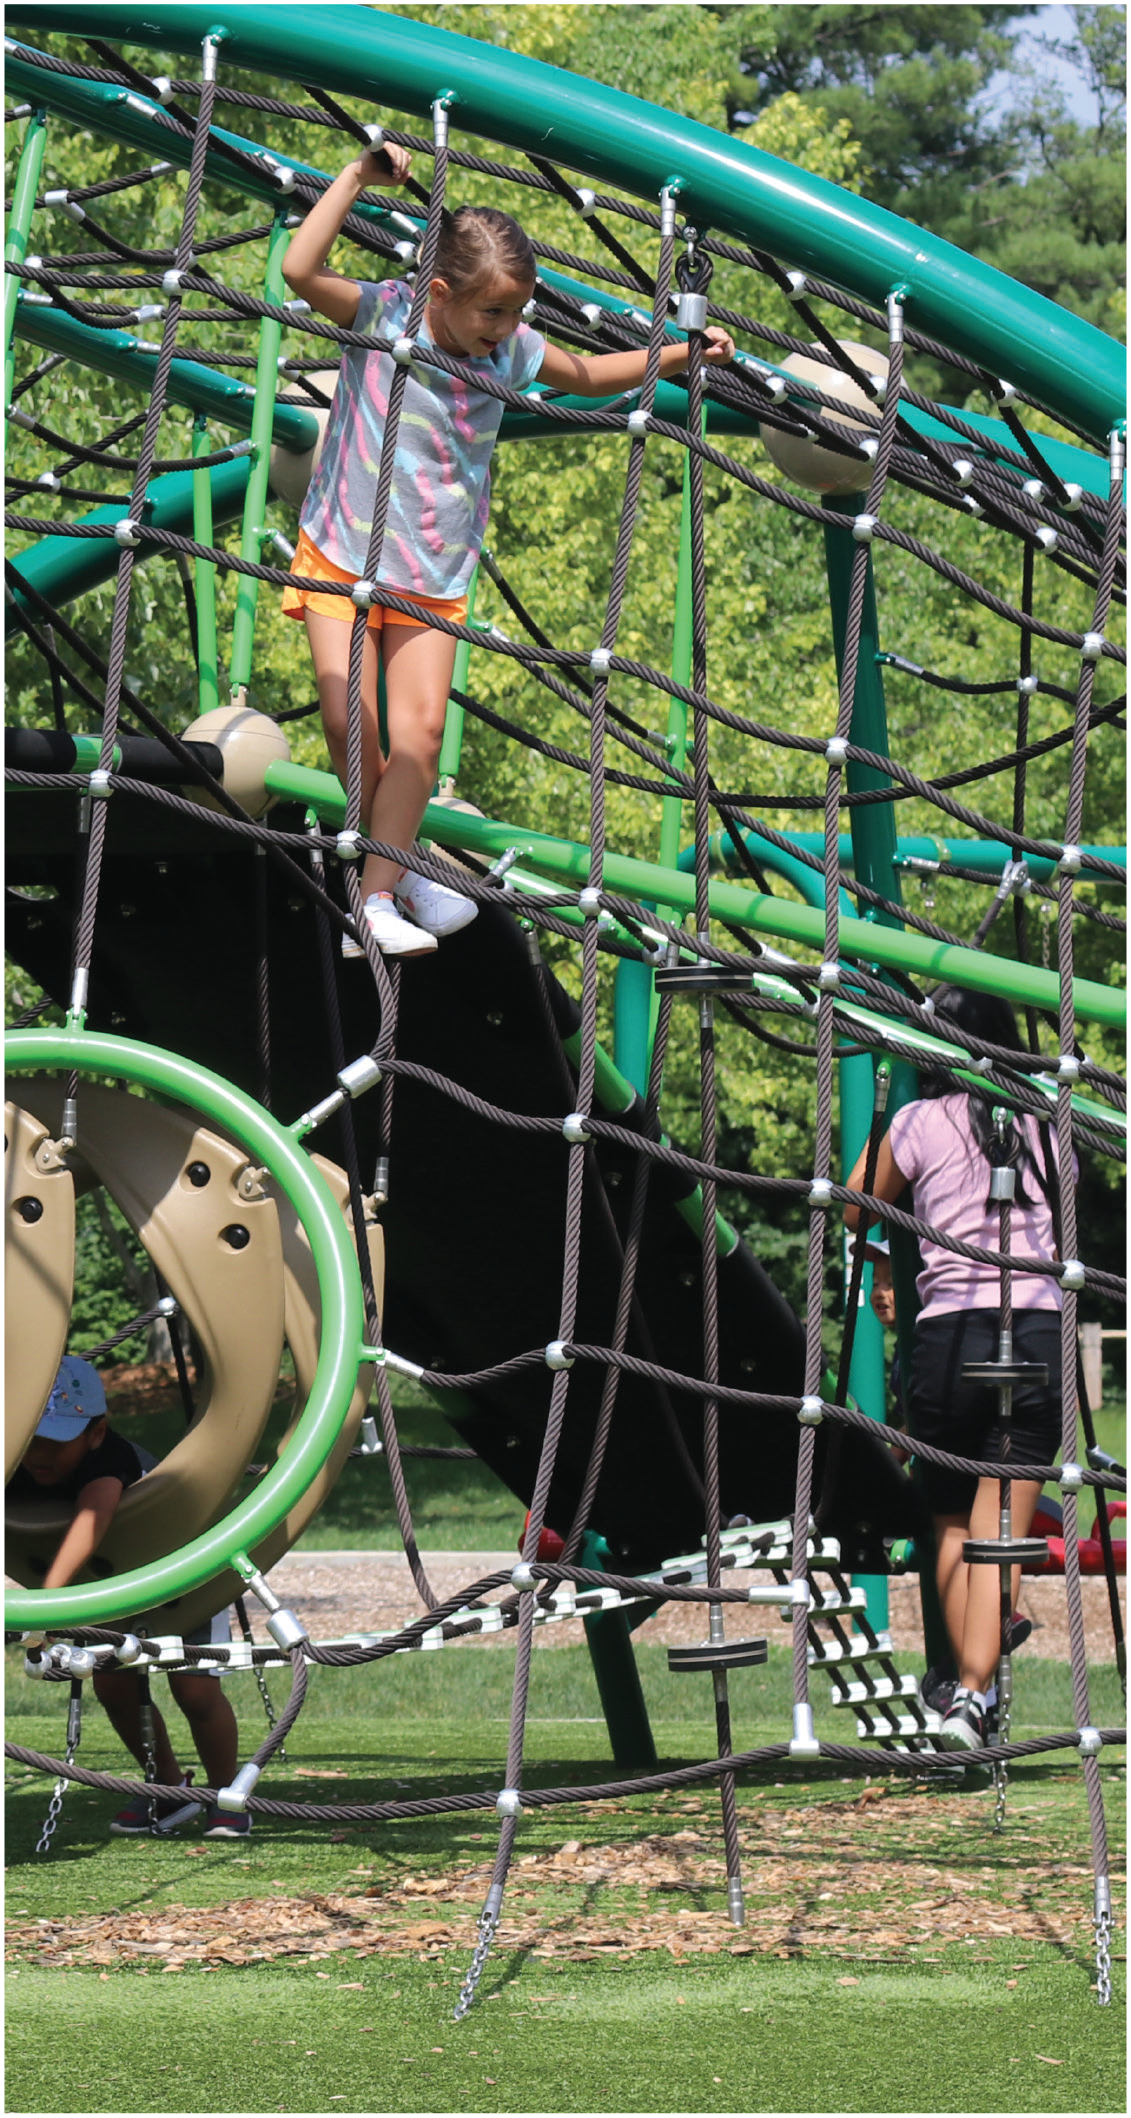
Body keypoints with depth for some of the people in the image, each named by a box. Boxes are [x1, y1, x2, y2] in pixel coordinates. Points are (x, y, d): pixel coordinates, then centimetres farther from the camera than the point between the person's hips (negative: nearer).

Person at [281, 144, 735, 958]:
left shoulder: (511, 351, -2)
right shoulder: (382, 313, -13)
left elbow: (588, 376, 17)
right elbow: (300, 269, -29)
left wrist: (681, 354, 10)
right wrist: (359, 178, -28)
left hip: (435, 579, 3)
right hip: (342, 555, -3)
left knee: (421, 730, -10)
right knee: (350, 721, -12)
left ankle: (374, 904, -10)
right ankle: (398, 868, 12)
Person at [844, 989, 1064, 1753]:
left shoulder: (920, 1122, 4)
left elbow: (857, 1212, 18)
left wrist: (878, 1114, 29)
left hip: (952, 1332, -1)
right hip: (1042, 1332, 1)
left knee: (953, 1525, 15)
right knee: (1001, 1530, -4)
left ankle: (968, 1682, 14)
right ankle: (975, 1691, -18)